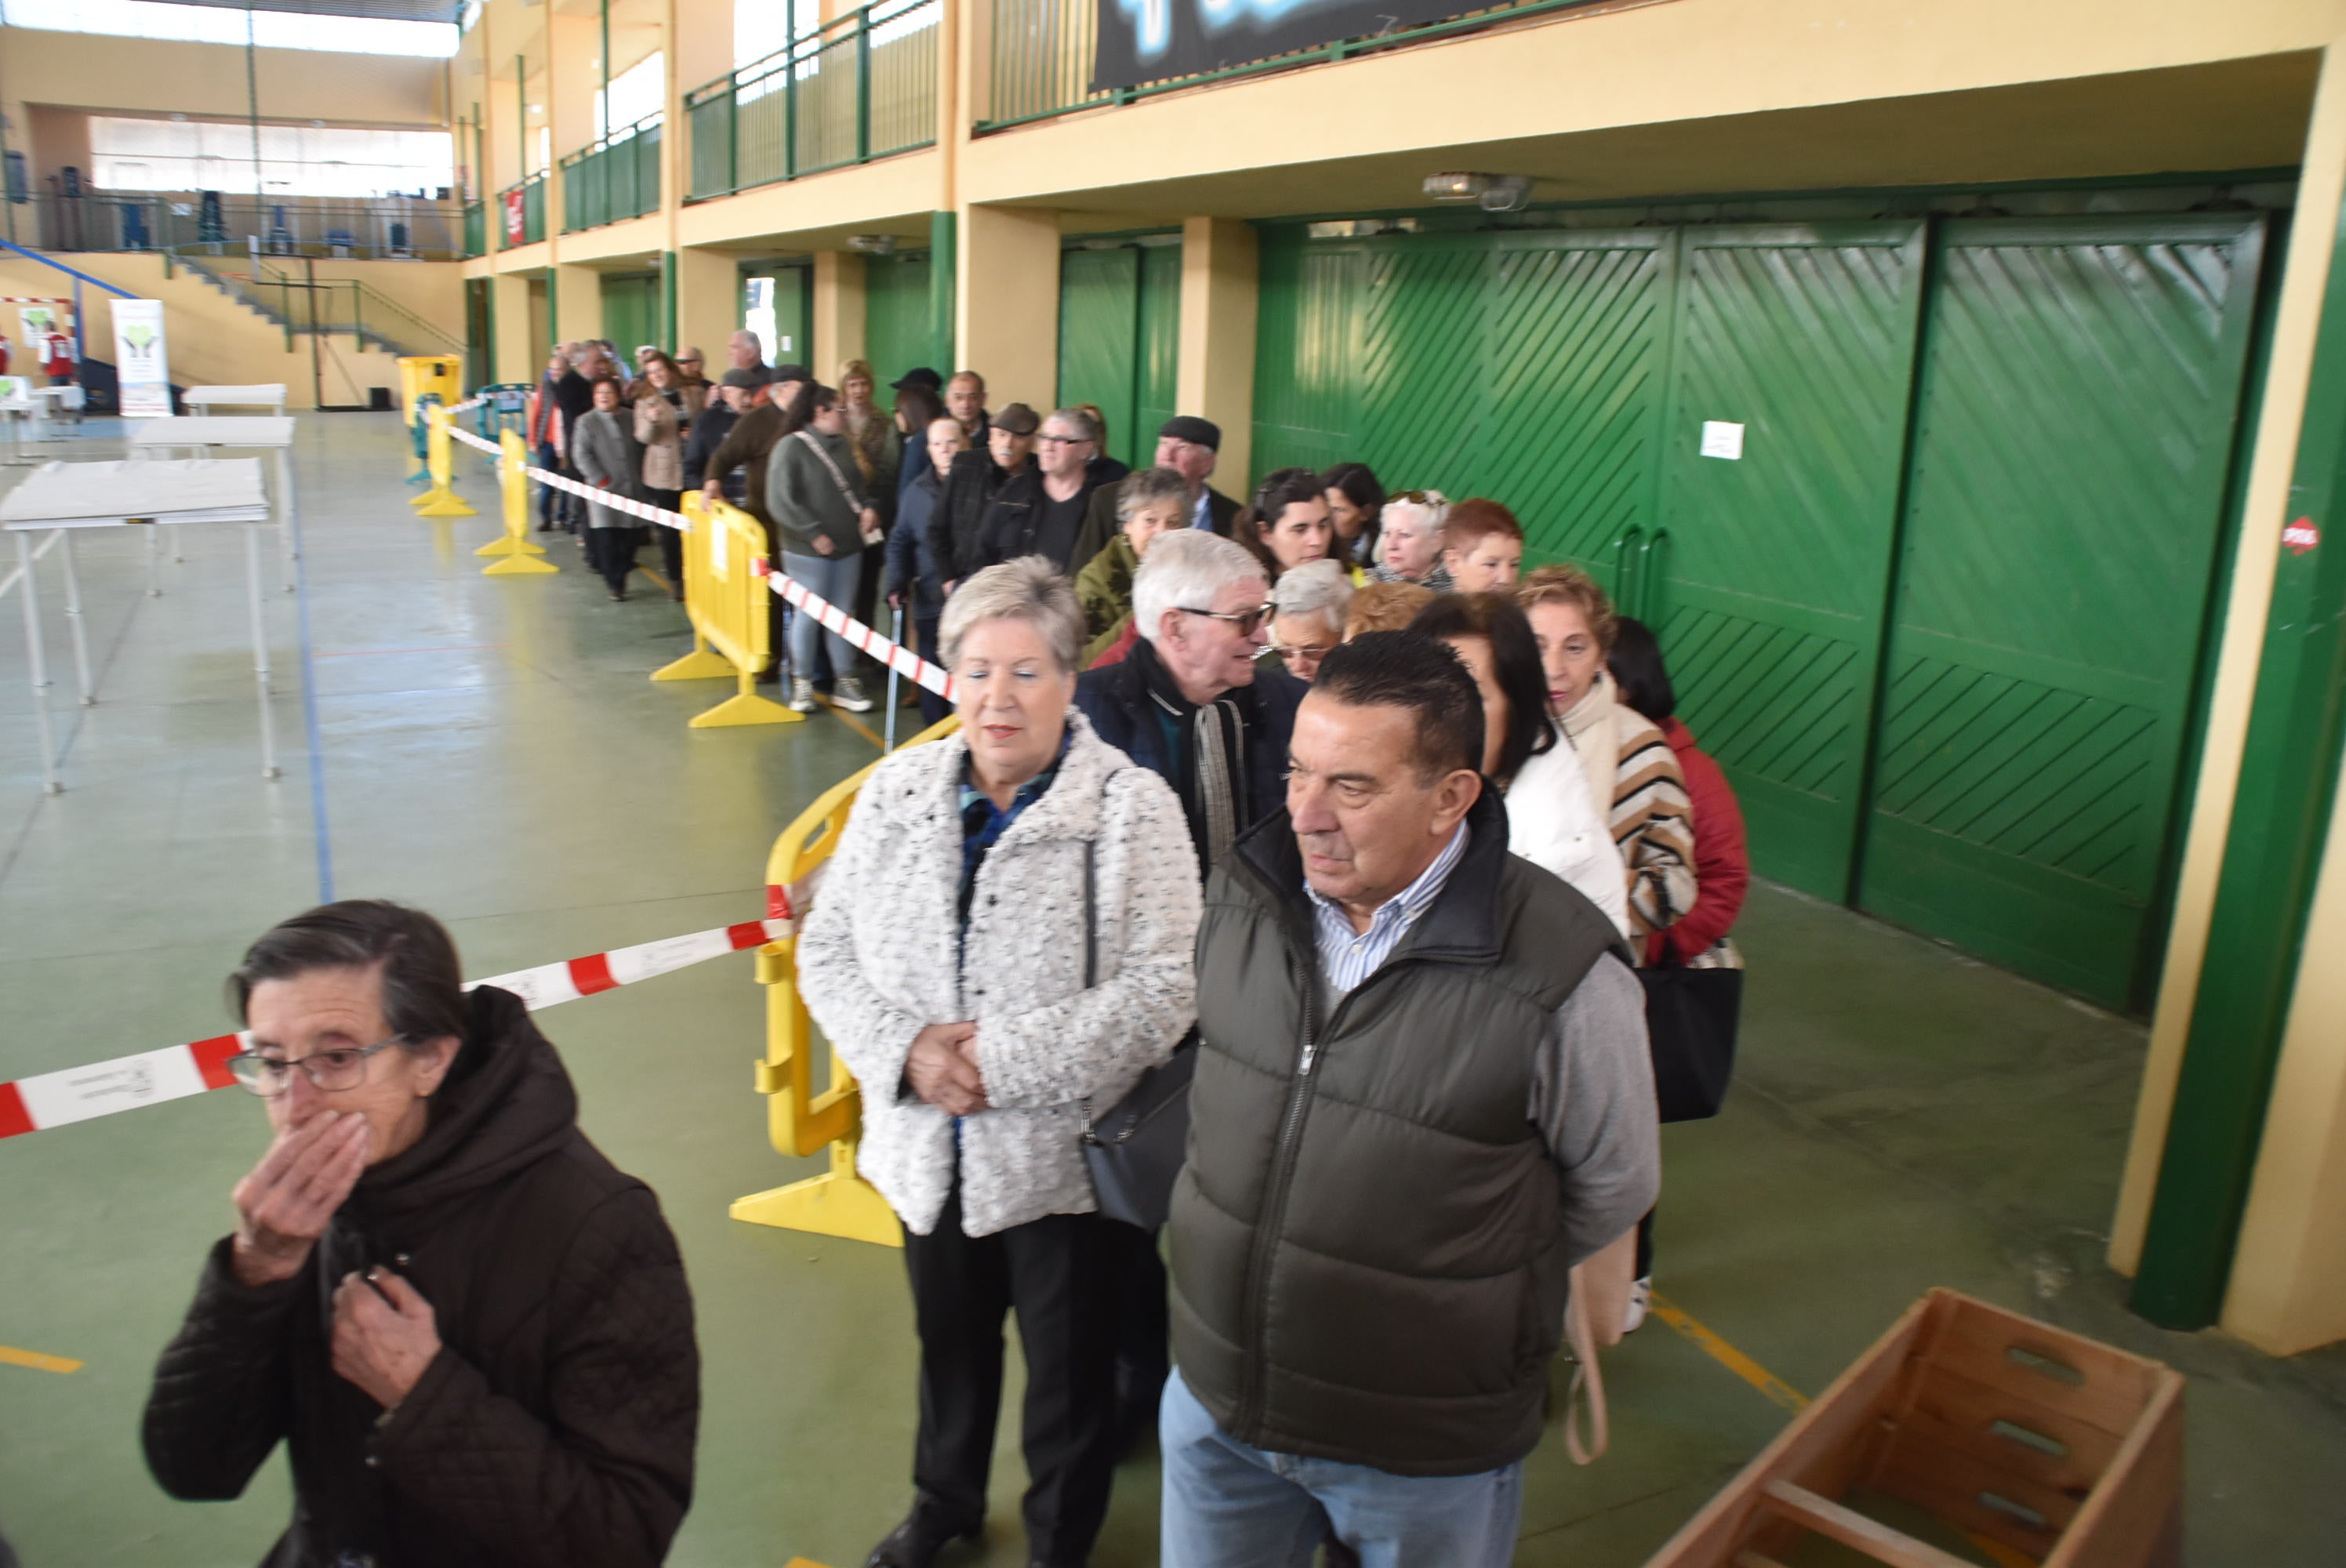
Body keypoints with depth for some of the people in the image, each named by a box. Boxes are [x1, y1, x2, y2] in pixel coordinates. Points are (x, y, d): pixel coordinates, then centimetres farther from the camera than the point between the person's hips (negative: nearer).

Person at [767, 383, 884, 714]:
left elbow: (854, 486, 22)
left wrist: (866, 508, 1)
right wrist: (814, 534, -16)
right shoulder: (792, 446, -11)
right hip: (808, 551, -6)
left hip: (848, 548, 6)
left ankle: (844, 683, 21)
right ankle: (802, 684, 16)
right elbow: (781, 501, -14)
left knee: (843, 616, 11)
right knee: (808, 616, 1)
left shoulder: (841, 445, 10)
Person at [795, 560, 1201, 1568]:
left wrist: (1003, 1058, -23)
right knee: (949, 1345, 26)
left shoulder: (1132, 807, -16)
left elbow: (1162, 990, -22)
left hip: (1064, 1153, -4)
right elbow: (828, 950, 1)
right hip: (928, 1144, 4)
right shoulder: (897, 791, -2)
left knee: (1069, 1372, 16)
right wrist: (905, 1049, -16)